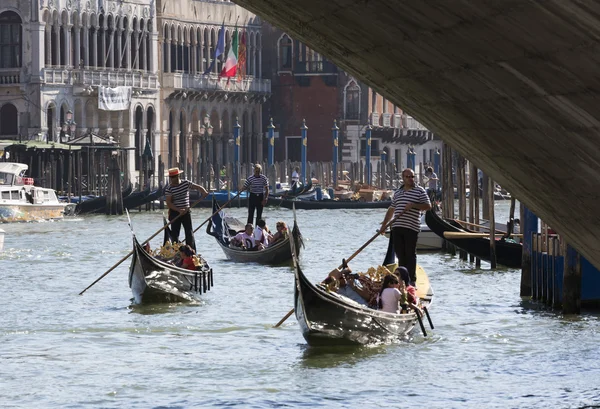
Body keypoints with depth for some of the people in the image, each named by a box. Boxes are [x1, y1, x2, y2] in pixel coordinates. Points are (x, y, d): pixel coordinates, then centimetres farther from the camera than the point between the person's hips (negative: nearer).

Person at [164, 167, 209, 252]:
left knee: (189, 233, 0)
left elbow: (198, 187, 5)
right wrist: (179, 210, -23)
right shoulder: (169, 188, -8)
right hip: (175, 212, -2)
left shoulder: (186, 183, 1)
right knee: (175, 234, 1)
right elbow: (168, 203, -13)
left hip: (186, 211, 2)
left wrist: (203, 192, -18)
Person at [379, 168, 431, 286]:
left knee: (410, 254, -4)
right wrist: (384, 225, 20)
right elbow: (391, 209, 23)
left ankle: (411, 279, -1)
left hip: (412, 228, -5)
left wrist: (413, 205, -15)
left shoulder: (420, 191, 3)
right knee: (400, 253, 6)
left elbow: (428, 206, -3)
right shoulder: (398, 192, 18)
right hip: (397, 227, 5)